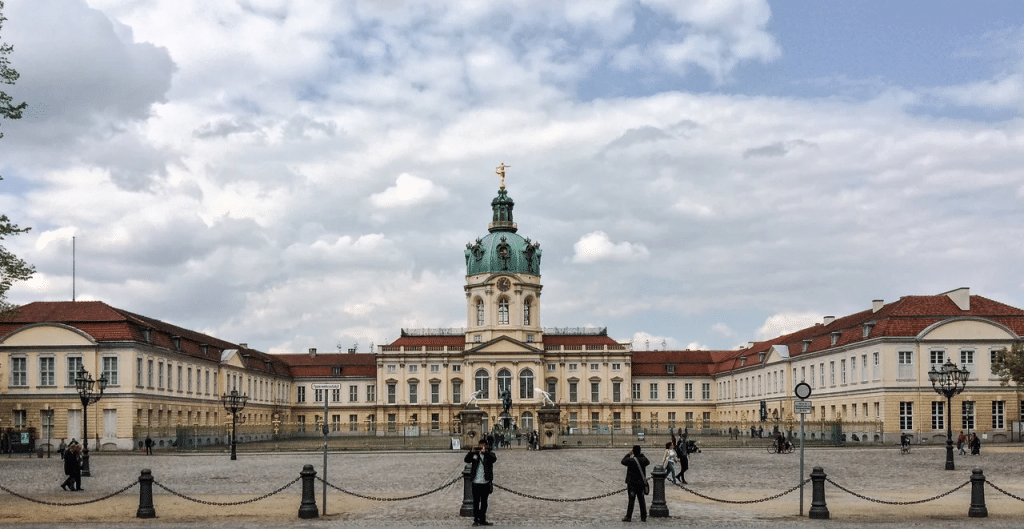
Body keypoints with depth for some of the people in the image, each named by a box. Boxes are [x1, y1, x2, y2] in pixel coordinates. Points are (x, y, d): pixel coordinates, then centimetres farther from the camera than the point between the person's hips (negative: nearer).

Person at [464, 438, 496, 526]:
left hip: (486, 483, 0)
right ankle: (476, 519, 7)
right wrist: (472, 452, -21)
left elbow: (494, 459, -17)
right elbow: (466, 460, -5)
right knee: (476, 502, 2)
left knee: (484, 502, 7)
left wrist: (485, 452, -30)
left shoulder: (489, 454, 4)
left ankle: (482, 519, 14)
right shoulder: (475, 454, 7)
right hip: (476, 482, 0)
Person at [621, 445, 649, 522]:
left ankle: (628, 517, 1)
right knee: (641, 500, 11)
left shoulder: (631, 460, -19)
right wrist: (642, 455, 25)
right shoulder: (643, 459, -4)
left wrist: (628, 454, 12)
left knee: (631, 500, -2)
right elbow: (648, 462, 20)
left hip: (632, 483, -5)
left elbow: (623, 461, -1)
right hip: (641, 483, 5)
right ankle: (643, 517, 13)